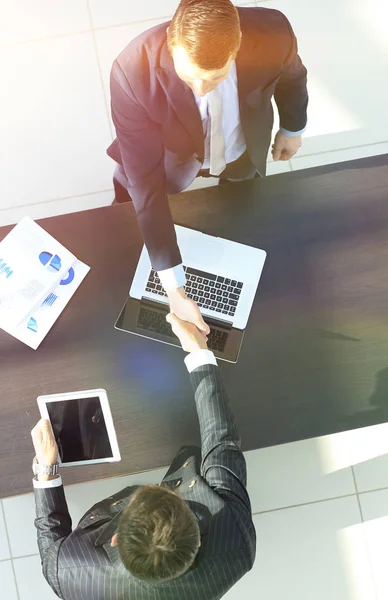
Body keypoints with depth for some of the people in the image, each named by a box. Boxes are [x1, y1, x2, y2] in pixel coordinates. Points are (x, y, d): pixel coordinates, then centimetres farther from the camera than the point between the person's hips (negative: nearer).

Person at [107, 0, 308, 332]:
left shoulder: (272, 34, -35)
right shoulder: (133, 73, -41)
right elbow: (146, 184, -38)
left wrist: (293, 128, 11)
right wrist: (173, 286, -39)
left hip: (242, 154, 3)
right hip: (171, 159, -2)